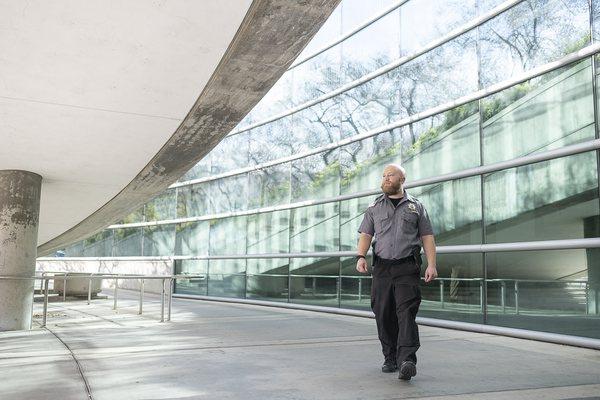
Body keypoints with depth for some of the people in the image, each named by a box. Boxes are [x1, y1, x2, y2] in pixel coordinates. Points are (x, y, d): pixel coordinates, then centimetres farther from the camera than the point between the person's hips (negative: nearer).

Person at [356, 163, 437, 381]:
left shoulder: (416, 206, 12)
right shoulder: (374, 207, 16)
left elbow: (427, 237, 9)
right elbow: (366, 235, 9)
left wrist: (431, 264, -1)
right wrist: (361, 256, -8)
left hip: (407, 267, -2)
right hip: (382, 267, 3)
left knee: (406, 313, -13)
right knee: (383, 315, 4)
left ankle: (407, 361, -19)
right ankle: (390, 359, 16)